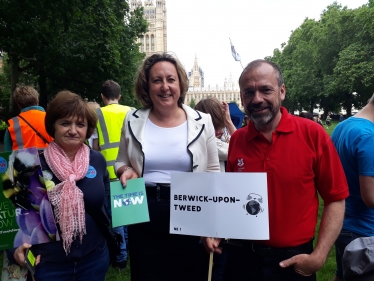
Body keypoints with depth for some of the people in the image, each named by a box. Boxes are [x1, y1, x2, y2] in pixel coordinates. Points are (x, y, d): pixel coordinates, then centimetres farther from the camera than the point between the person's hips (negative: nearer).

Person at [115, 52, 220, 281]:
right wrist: (126, 171, -11)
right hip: (145, 216, 1)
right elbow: (122, 162, 12)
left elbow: (213, 171, 5)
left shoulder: (202, 122, -2)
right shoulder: (133, 121, 0)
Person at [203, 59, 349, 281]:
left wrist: (319, 256, -12)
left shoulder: (312, 134, -12)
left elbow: (335, 198, -7)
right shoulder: (236, 140, -3)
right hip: (242, 255, 3)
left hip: (294, 260, -2)